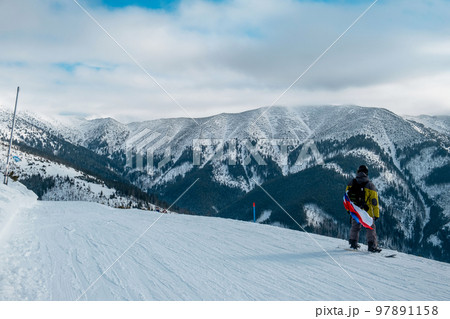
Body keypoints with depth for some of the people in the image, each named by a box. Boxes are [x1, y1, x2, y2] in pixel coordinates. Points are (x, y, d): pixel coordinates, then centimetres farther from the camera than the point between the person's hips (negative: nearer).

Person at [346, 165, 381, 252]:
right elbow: (374, 202, -8)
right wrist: (376, 214, -2)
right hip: (367, 212, -4)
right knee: (370, 228, 7)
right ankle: (372, 246, 4)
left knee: (355, 226, 21)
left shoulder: (351, 183, -1)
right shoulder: (370, 185, -11)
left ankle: (353, 243, 29)